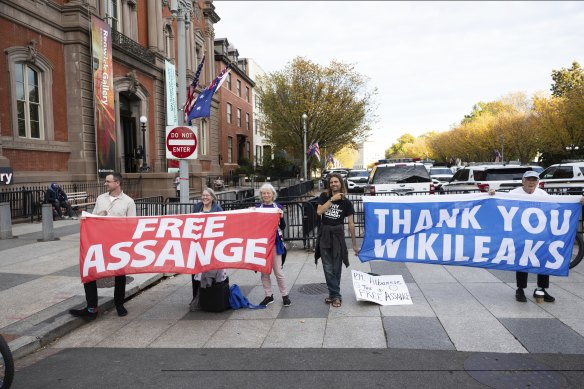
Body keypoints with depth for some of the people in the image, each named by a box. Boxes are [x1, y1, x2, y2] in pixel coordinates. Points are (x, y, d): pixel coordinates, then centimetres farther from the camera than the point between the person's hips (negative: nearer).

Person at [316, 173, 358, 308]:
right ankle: (335, 295, 8)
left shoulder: (346, 202, -1)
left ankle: (333, 294, 15)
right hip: (325, 234, 1)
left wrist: (354, 244, 1)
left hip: (338, 234, -1)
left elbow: (351, 224, 1)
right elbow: (319, 211, -13)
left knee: (336, 267, 4)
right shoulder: (324, 196, 3)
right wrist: (332, 199, -15)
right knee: (328, 268, 0)